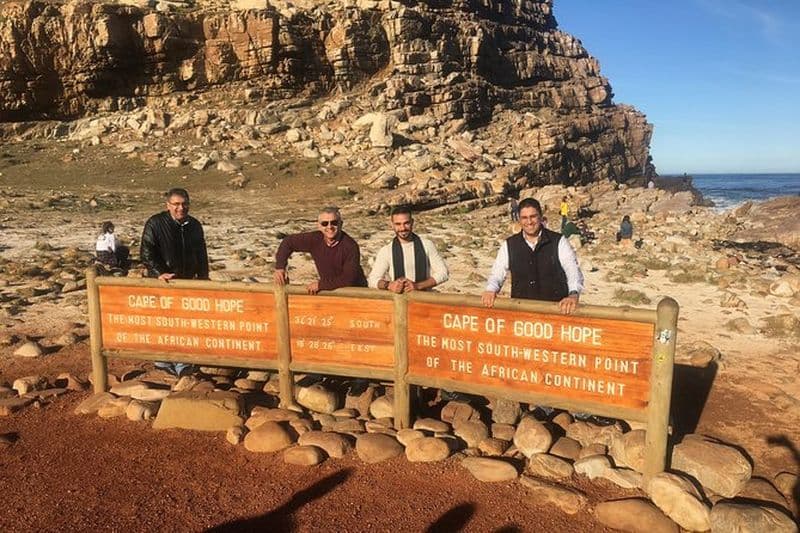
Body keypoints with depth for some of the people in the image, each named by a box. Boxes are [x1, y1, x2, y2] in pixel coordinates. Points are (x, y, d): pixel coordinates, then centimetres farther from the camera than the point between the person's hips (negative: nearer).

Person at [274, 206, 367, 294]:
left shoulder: (351, 246, -24)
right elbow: (289, 242, 3)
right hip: (330, 290, 4)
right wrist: (279, 267, -9)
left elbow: (349, 279, -29)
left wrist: (321, 284, -27)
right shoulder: (315, 239, -11)